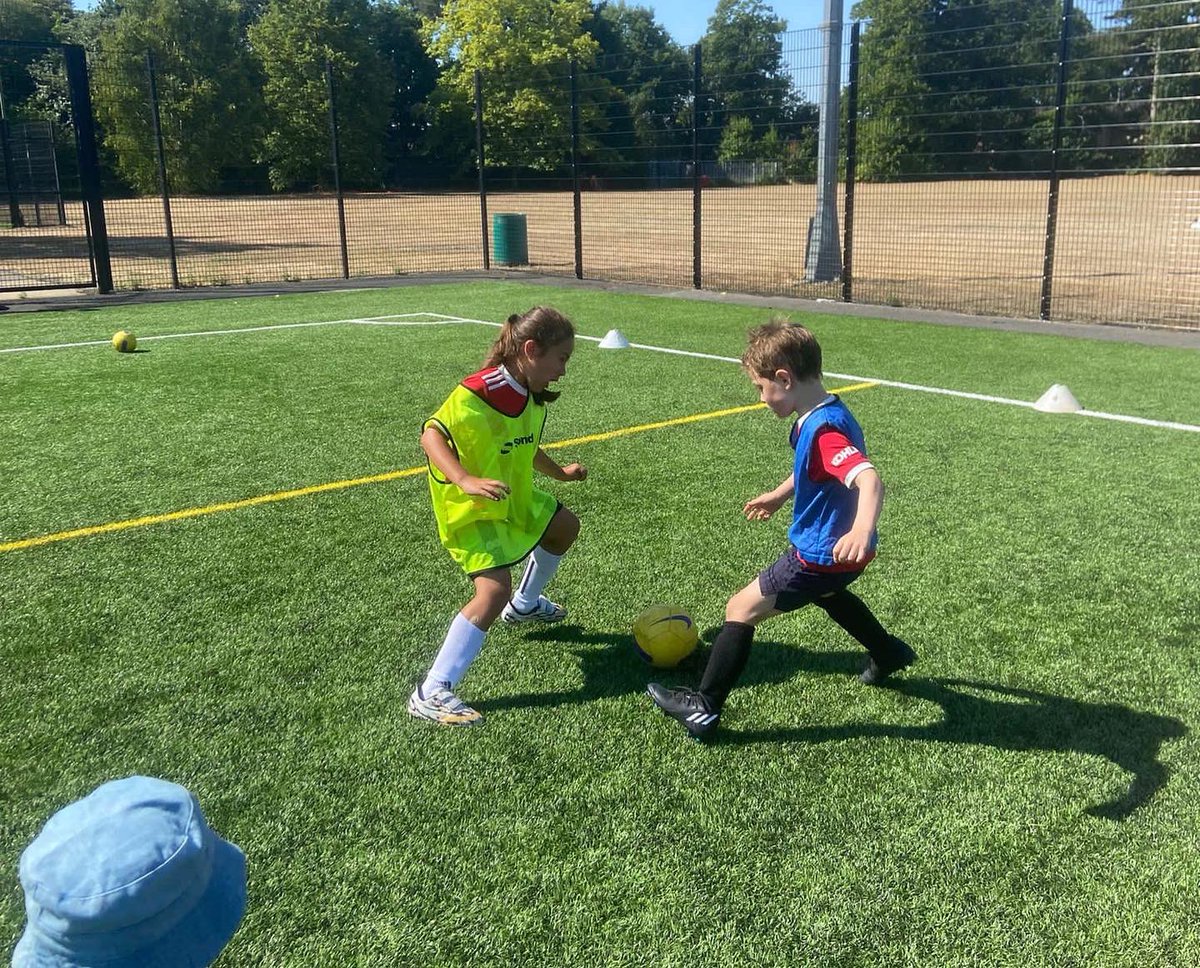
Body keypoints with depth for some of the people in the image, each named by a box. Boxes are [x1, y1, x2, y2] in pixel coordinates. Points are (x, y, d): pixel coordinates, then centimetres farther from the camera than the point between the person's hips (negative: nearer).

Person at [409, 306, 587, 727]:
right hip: (469, 507, -10)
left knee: (564, 526, 26)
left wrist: (560, 472, 27)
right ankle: (430, 695, -16)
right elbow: (431, 434, -31)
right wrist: (464, 480, -44)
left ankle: (523, 605, 49)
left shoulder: (532, 398, 1)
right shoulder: (477, 392, -28)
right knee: (495, 590, -23)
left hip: (512, 497, 10)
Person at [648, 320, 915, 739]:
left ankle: (704, 708, 5)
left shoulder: (824, 430, -30)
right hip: (836, 558, 10)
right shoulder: (814, 417, 1)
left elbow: (869, 479, -43)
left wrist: (861, 531, -59)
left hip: (823, 555, -10)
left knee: (741, 609, -1)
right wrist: (779, 496, 30)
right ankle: (889, 654, 55)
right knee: (825, 591, 40)